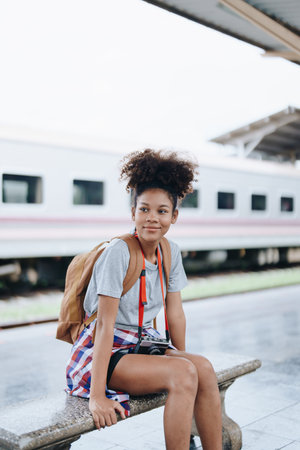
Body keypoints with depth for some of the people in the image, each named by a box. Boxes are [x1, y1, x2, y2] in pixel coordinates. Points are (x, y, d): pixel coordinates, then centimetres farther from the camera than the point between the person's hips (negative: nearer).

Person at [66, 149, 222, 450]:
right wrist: (97, 396, -24)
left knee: (204, 368, -18)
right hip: (105, 352, -6)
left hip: (143, 344, 6)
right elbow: (105, 323, -22)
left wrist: (181, 355, 11)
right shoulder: (118, 253, -19)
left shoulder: (170, 253, 1)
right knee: (184, 374, -26)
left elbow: (175, 311, 8)